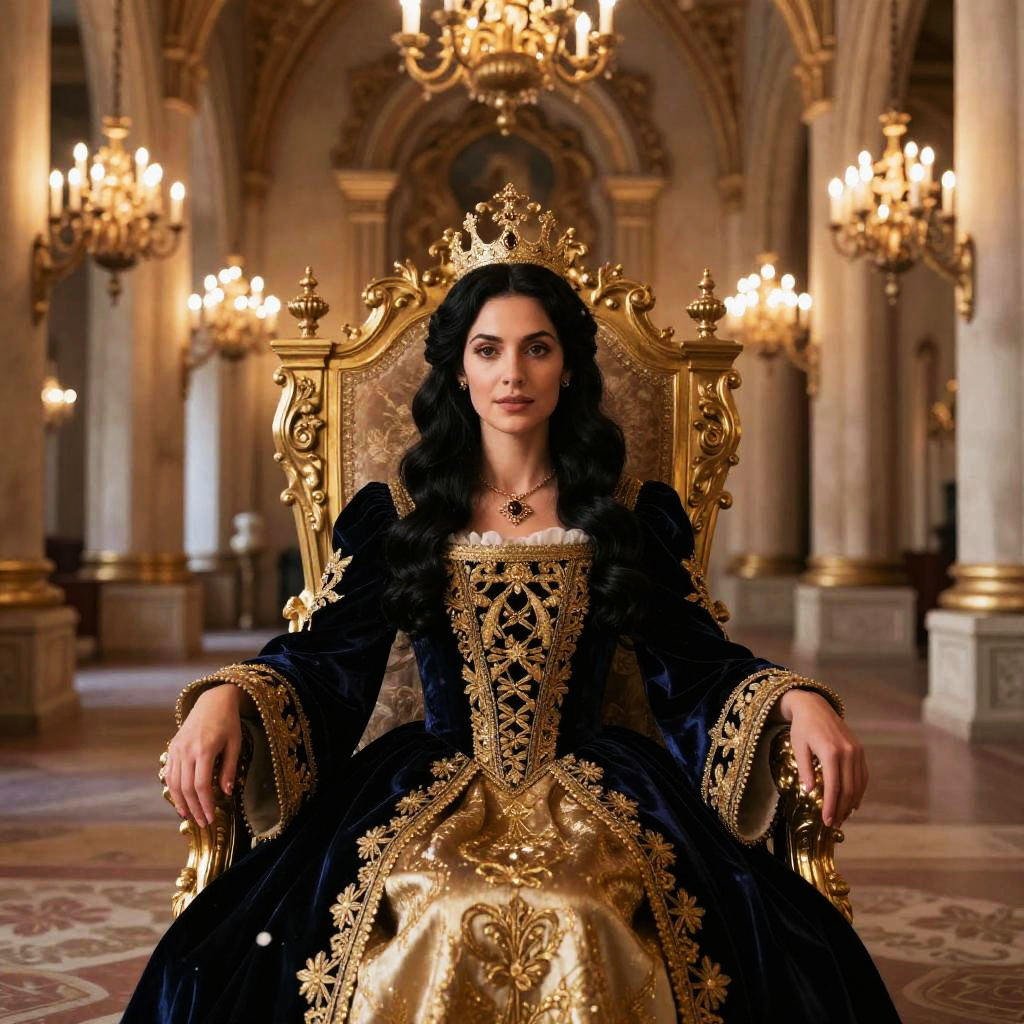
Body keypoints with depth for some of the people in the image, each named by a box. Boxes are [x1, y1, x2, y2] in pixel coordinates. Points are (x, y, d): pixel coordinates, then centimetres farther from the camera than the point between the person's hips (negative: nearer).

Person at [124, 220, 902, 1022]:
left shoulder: (635, 516, 12)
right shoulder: (395, 515, 11)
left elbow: (695, 665, 7)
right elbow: (328, 661, 3)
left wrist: (800, 699, -13)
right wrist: (224, 698, -17)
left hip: (593, 785, 0)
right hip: (432, 786, 0)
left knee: (584, 925, -33)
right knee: (435, 921, -33)